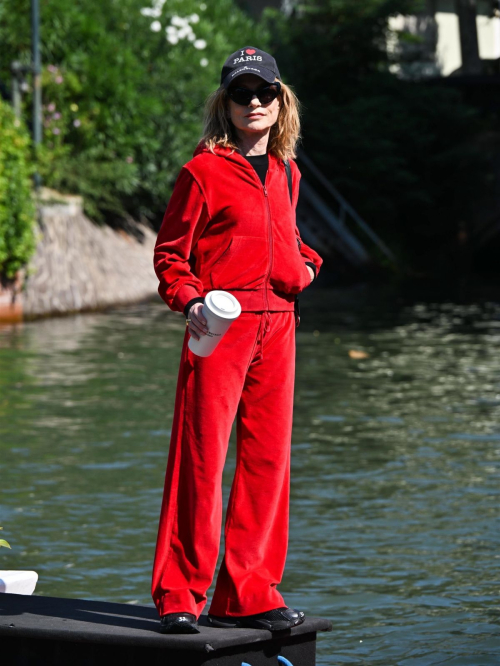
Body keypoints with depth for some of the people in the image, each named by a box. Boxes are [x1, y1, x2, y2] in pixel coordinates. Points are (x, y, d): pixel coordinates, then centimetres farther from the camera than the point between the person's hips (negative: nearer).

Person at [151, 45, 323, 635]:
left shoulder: (285, 173, 17)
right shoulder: (203, 171, -1)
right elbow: (169, 252, -2)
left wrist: (304, 264, 12)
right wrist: (188, 302, -18)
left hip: (277, 324, 6)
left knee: (267, 458, 6)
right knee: (200, 455, -9)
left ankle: (246, 593, 13)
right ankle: (179, 596, -4)